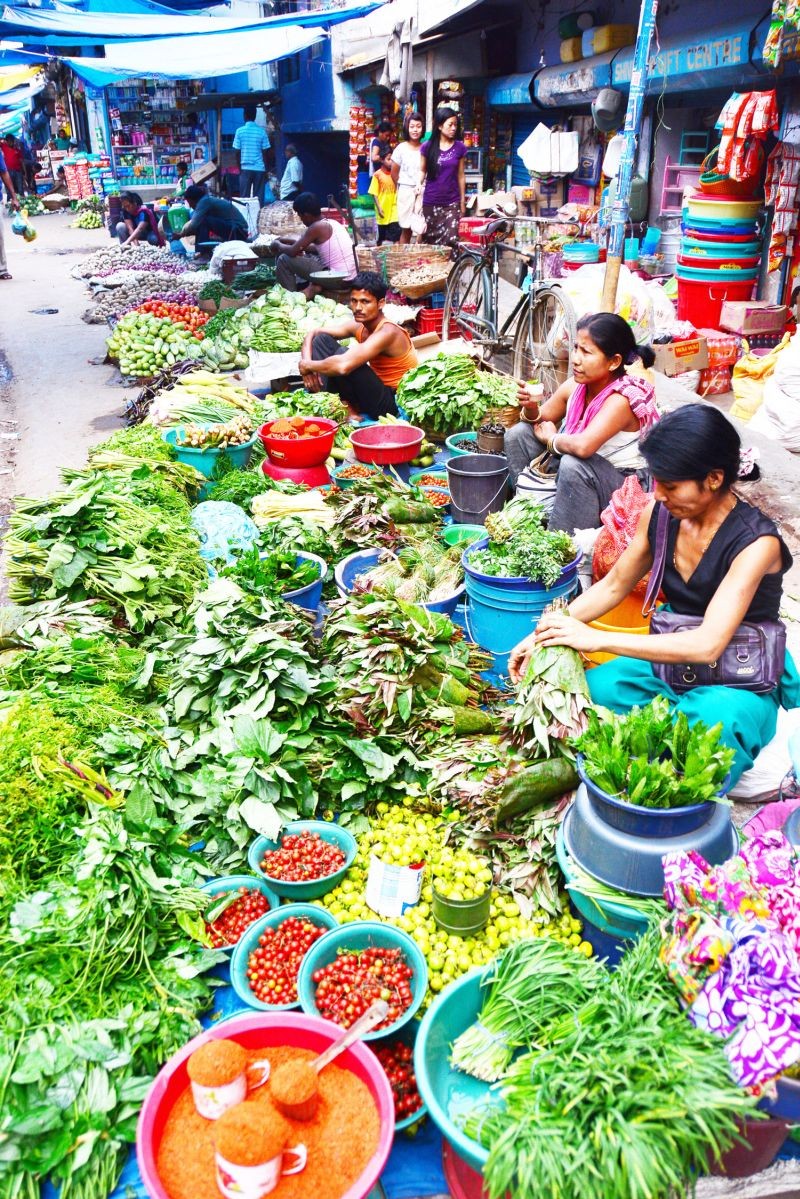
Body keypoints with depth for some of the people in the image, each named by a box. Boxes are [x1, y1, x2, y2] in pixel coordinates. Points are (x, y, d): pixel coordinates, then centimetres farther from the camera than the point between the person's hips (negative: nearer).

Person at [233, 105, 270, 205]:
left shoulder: (240, 131, 0)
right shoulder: (262, 132, 1)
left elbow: (237, 153, 0)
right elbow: (264, 153, 0)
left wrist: (239, 168, 10)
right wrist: (266, 170, 9)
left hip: (245, 168, 0)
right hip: (260, 168, 0)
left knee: (244, 197, 3)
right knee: (259, 197, 2)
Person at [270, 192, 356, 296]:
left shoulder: (317, 227, -13)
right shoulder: (331, 223, 12)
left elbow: (293, 252, -11)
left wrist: (277, 245, 9)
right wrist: (291, 241, 21)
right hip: (348, 277, 9)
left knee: (284, 259, -1)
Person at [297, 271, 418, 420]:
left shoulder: (387, 332, -24)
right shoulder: (359, 326, 0)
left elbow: (343, 366, -38)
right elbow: (312, 334, 9)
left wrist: (306, 365, -21)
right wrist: (307, 366, -10)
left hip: (394, 403, -8)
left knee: (343, 356, -29)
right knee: (322, 339, 3)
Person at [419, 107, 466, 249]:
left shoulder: (459, 147, 2)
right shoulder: (428, 146, -2)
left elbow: (460, 175, 7)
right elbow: (422, 171, 7)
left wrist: (463, 200, 8)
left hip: (452, 202, 0)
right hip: (430, 202, 0)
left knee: (451, 240, -10)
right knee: (430, 240, 7)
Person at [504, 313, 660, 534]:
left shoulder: (621, 399, -26)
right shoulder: (574, 386, -6)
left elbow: (583, 446, -42)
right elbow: (540, 420, 11)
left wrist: (551, 439, -21)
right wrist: (531, 409, -14)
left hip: (626, 486, -7)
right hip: (584, 477, 8)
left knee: (574, 465, -38)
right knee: (518, 434, 2)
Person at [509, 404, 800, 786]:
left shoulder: (755, 542, -24)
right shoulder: (660, 514, -7)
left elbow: (707, 645, -34)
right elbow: (613, 585, 7)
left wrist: (596, 639, -35)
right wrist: (547, 633, -7)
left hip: (739, 684, -5)